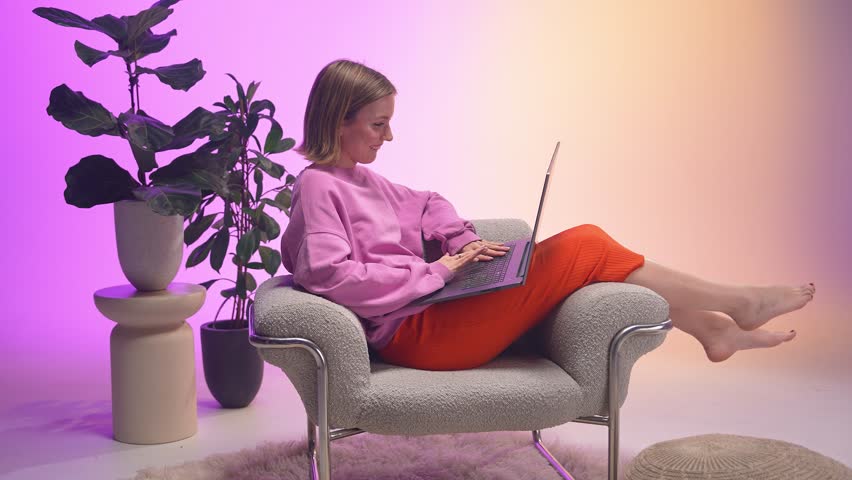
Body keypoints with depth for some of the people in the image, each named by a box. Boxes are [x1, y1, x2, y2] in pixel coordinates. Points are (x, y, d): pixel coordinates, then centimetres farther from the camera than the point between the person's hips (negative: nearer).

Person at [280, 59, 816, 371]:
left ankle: (711, 327, 5)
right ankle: (736, 303, 1)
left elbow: (426, 206, 29)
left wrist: (464, 244, 7)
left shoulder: (360, 178, 17)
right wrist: (435, 271, -18)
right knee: (581, 251, -12)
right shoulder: (318, 186, -12)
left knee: (582, 246, 0)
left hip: (431, 309, 10)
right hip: (412, 333, -10)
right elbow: (333, 277, -24)